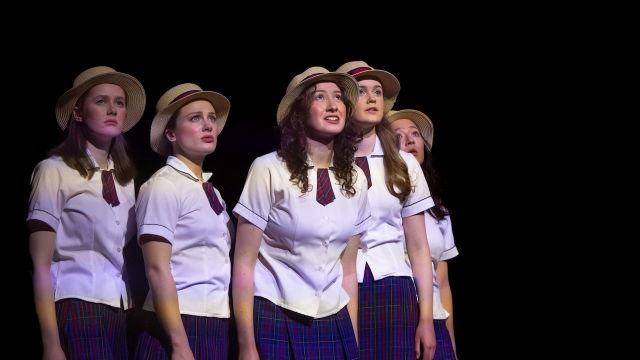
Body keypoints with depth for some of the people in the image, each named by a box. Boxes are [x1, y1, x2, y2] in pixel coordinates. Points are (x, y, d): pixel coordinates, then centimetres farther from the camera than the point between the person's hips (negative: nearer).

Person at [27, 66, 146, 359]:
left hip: (120, 312, 5)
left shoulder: (125, 177, 12)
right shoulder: (55, 171, -3)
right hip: (76, 309, -5)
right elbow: (42, 266, -7)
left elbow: (127, 254, 13)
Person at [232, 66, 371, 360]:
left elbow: (348, 271, 11)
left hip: (334, 324, 4)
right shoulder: (269, 170, -8)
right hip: (274, 320, -4)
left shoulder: (355, 179, 6)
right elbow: (244, 264, -8)